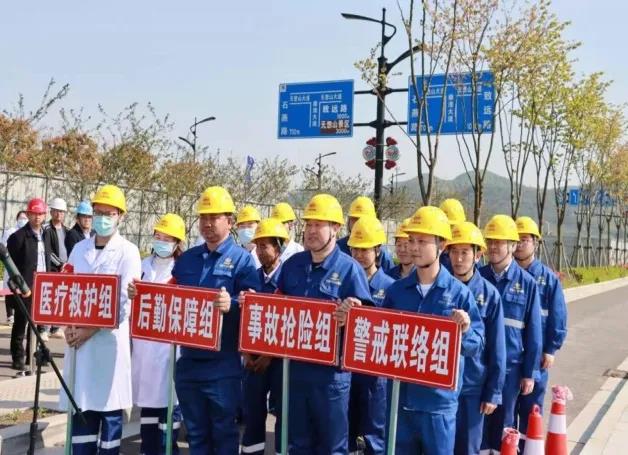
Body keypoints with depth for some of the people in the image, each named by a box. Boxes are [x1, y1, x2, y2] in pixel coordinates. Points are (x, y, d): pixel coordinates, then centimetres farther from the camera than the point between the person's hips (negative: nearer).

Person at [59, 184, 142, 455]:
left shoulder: (128, 252, -4)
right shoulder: (79, 249, 11)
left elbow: (125, 302, -11)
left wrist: (90, 329, -13)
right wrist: (68, 326, -6)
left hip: (110, 338, -4)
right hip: (78, 338, 4)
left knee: (109, 405, 3)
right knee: (81, 404, 9)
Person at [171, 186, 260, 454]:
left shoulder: (241, 259, -6)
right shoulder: (186, 259, 11)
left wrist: (231, 305, -34)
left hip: (223, 364, -5)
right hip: (188, 360, 5)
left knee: (224, 431, 6)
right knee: (195, 431, 15)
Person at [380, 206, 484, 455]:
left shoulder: (459, 292, -7)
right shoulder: (396, 290, 3)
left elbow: (477, 345, -7)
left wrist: (465, 332, -27)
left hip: (439, 398, -3)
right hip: (400, 394, 3)